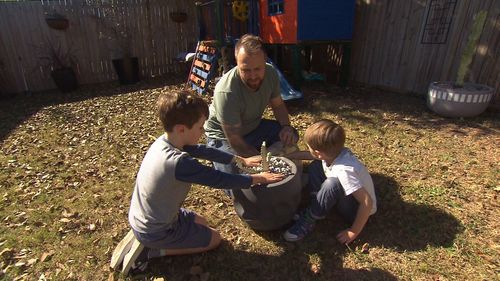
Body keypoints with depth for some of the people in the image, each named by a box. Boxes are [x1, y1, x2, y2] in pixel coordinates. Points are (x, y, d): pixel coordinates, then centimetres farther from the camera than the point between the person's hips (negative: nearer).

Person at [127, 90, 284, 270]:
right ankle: (151, 251, 4)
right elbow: (220, 179, -27)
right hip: (155, 233, -8)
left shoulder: (165, 141, -9)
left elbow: (203, 151, 1)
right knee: (214, 238, 8)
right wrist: (257, 178, -12)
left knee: (201, 223, 23)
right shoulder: (180, 162, -36)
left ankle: (143, 240, 17)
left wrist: (241, 160, 6)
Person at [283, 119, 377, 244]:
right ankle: (316, 209, -3)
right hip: (345, 197, 8)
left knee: (332, 183, -35)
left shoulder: (344, 171, -36)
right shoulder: (332, 152, -14)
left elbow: (367, 202, -35)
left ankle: (308, 221, -15)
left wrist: (354, 232, -24)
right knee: (316, 167, 0)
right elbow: (309, 155, 3)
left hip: (359, 209, -7)